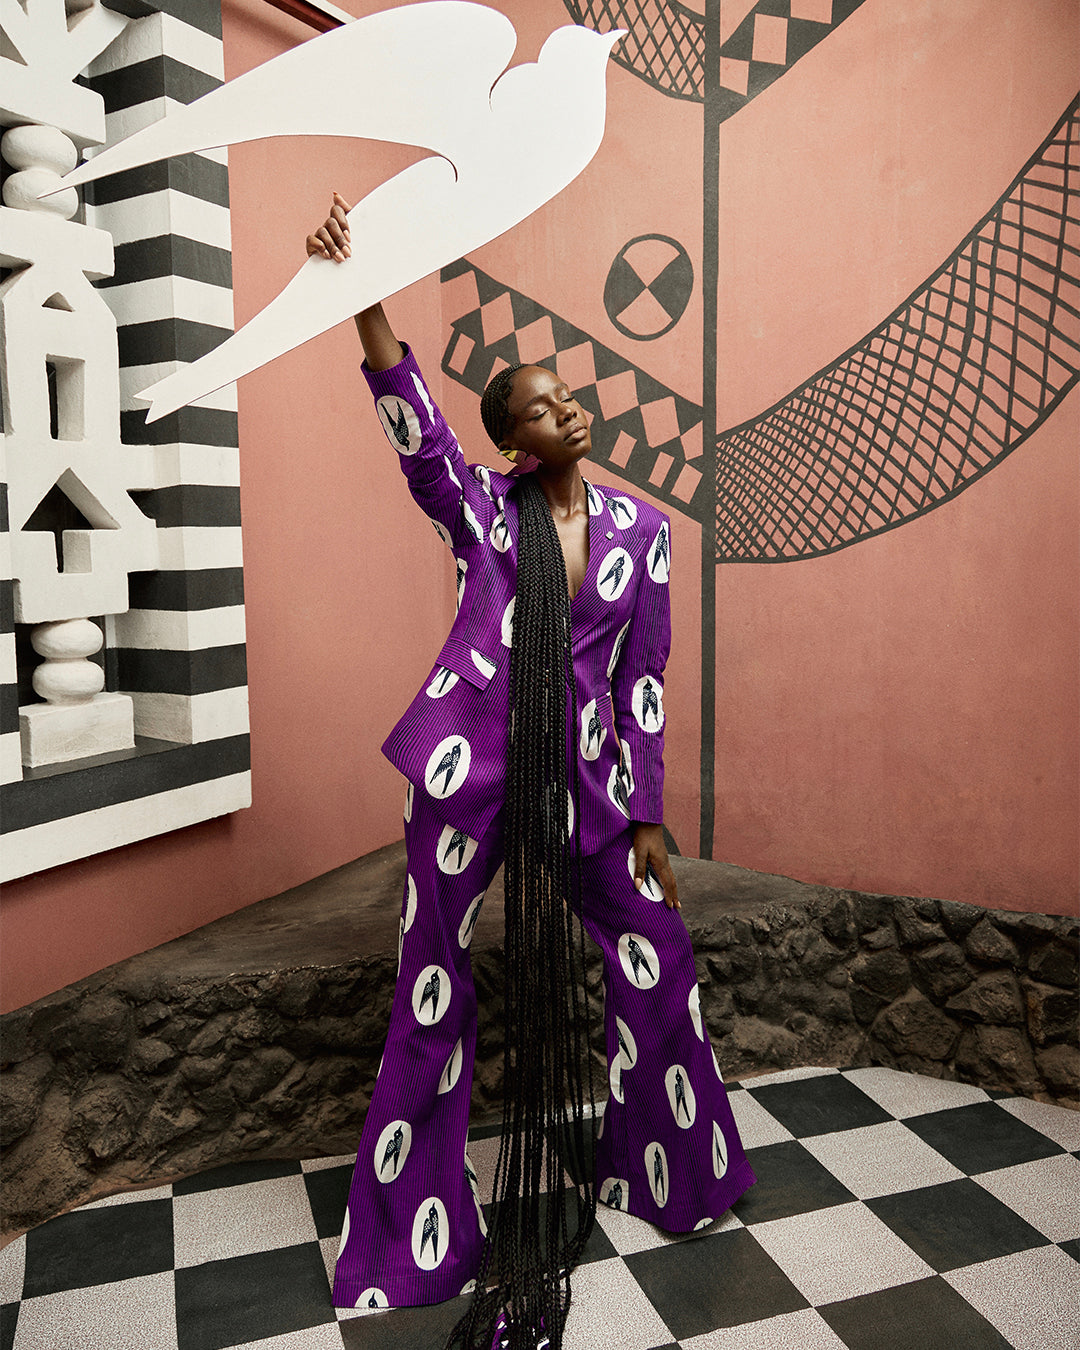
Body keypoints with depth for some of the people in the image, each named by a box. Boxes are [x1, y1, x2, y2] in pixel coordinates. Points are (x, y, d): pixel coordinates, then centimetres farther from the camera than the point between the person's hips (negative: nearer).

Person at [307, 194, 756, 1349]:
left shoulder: (639, 526, 5)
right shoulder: (478, 507, 1)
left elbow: (641, 679, 5)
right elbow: (414, 424, -18)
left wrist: (646, 818, 4)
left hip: (582, 779, 2)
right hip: (470, 772, -2)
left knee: (656, 962, 10)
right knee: (435, 994, 5)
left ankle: (662, 1169, 37)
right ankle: (420, 1232, 26)